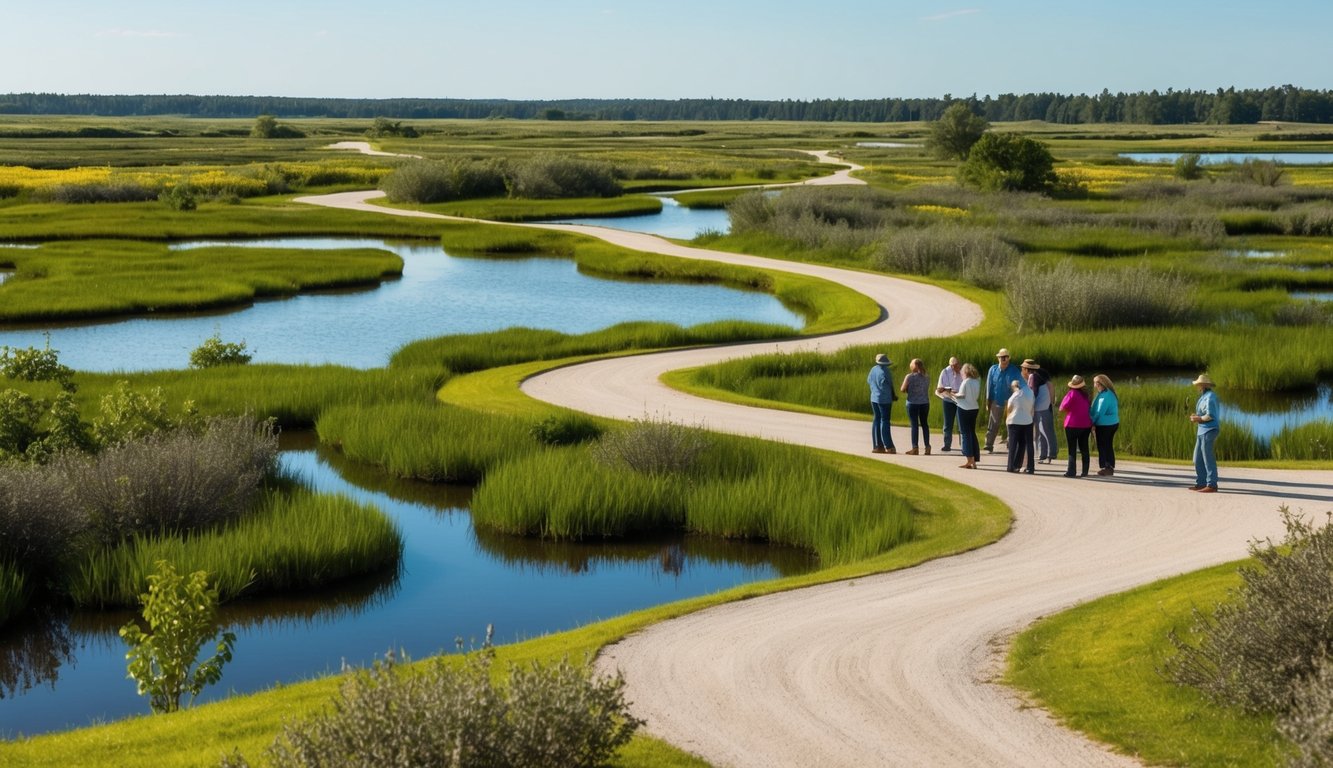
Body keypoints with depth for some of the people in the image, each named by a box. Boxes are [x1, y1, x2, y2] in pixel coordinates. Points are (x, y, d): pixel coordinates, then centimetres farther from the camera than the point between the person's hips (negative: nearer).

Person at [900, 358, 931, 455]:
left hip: (913, 403, -4)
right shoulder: (926, 378, 7)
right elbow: (927, 390, 9)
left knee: (914, 424, -1)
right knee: (924, 424, 11)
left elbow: (902, 389, -7)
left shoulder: (909, 377, -9)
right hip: (925, 403, 4)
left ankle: (915, 447, -3)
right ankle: (927, 446, 10)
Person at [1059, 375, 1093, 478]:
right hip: (1085, 425, 5)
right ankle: (1085, 472, 11)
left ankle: (1071, 472, -6)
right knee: (1084, 449, 10)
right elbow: (1089, 409, 12)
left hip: (1072, 425, -5)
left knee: (1072, 449, -2)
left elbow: (1062, 407, -13)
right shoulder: (1085, 395, 6)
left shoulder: (1072, 393, -12)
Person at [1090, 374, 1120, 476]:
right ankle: (1110, 467, 21)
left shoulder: (1104, 396, -20)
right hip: (1113, 423, 9)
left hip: (1104, 425, -9)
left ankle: (1103, 468, 2)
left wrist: (1093, 423, -8)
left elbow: (1099, 412, -19)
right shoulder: (1110, 393, 9)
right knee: (1109, 446, 16)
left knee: (1102, 447, 0)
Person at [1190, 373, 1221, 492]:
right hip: (1202, 431, 11)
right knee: (1198, 459, 11)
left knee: (1208, 459, -11)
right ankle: (1201, 483, 15)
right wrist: (1197, 417, 8)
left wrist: (1199, 418, -8)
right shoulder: (1204, 397, 18)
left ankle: (1212, 485, -11)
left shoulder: (1210, 397, -14)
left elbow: (1210, 416, -21)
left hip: (1209, 431, -11)